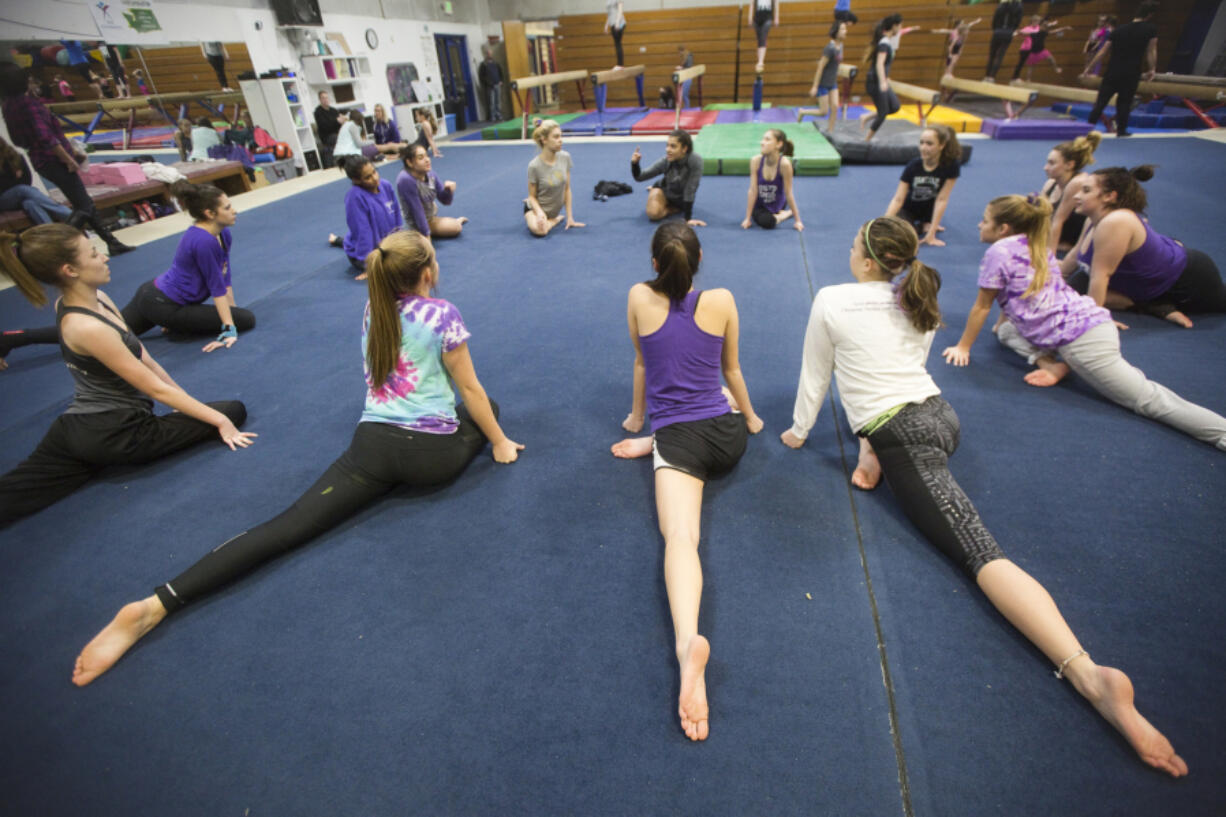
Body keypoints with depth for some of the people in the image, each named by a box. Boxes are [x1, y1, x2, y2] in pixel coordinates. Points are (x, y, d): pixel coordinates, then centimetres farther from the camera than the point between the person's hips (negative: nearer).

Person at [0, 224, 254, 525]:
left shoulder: (96, 298, 3)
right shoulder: (87, 327, -23)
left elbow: (144, 358, 8)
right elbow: (157, 389, -19)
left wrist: (188, 401, 11)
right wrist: (219, 421, -16)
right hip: (115, 436, -9)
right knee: (233, 411, -3)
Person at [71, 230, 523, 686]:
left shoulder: (373, 310, 13)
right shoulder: (442, 314, -5)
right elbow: (469, 388, -1)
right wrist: (500, 442, 9)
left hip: (372, 443, 4)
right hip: (433, 454, -4)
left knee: (289, 527, 1)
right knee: (485, 406, 25)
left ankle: (155, 605, -16)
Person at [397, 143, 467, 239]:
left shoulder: (429, 174, -9)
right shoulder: (406, 180, -29)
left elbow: (445, 200, 1)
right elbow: (417, 210, -28)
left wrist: (449, 190, -21)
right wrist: (426, 235, -26)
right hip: (418, 224, -7)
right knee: (456, 227, -8)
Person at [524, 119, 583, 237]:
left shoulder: (565, 157, -11)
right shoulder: (534, 166, -22)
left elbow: (567, 189, -3)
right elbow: (532, 195, -12)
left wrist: (570, 217, -4)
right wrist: (540, 212, -32)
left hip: (554, 209, 6)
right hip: (539, 207, -6)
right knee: (539, 230, -31)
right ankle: (557, 219, 0)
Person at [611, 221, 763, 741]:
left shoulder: (640, 299, 2)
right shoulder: (722, 301, 3)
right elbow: (732, 371, 14)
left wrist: (636, 417, 31)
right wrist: (750, 416, 32)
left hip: (680, 440, -3)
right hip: (728, 434, 3)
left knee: (680, 536, -21)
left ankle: (688, 641, -46)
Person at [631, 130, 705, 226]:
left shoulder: (695, 161, -34)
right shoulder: (665, 161, -27)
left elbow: (690, 190, -28)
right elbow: (639, 177, -19)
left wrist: (688, 218, -28)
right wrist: (634, 163, -39)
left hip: (682, 197, 0)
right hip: (664, 190, 0)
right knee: (653, 213, -22)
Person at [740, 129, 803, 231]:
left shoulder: (784, 163, -28)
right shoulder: (756, 161, -22)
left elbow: (788, 193, -20)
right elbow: (753, 190, -18)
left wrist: (798, 220, -15)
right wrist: (747, 218, -17)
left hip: (777, 203, -4)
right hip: (760, 204, 4)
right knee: (764, 221, -19)